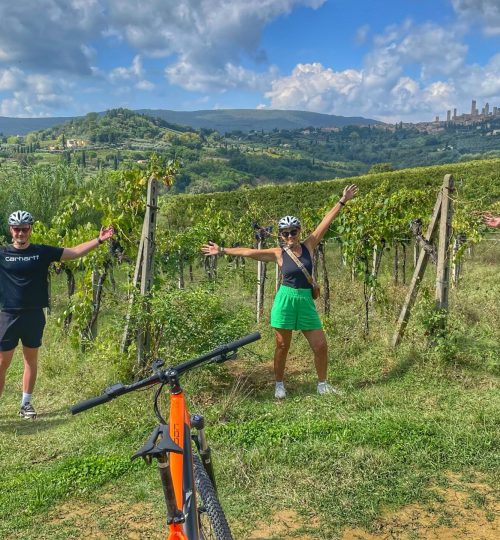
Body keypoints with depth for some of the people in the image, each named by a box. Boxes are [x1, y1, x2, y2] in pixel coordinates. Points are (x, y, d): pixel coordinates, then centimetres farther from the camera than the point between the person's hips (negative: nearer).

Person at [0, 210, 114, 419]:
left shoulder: (42, 252, 1)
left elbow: (75, 252, 1)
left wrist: (99, 240, -6)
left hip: (34, 315, 2)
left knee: (31, 360, 12)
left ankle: (26, 404, 25)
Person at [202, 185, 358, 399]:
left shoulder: (308, 245, 3)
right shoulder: (278, 253, -2)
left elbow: (325, 222, 1)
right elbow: (248, 252, -6)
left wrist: (342, 201, 3)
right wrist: (222, 250, -8)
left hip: (306, 301, 2)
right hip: (285, 300, -2)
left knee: (321, 346, 3)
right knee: (282, 346, 6)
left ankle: (322, 385, 22)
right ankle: (279, 385, 23)